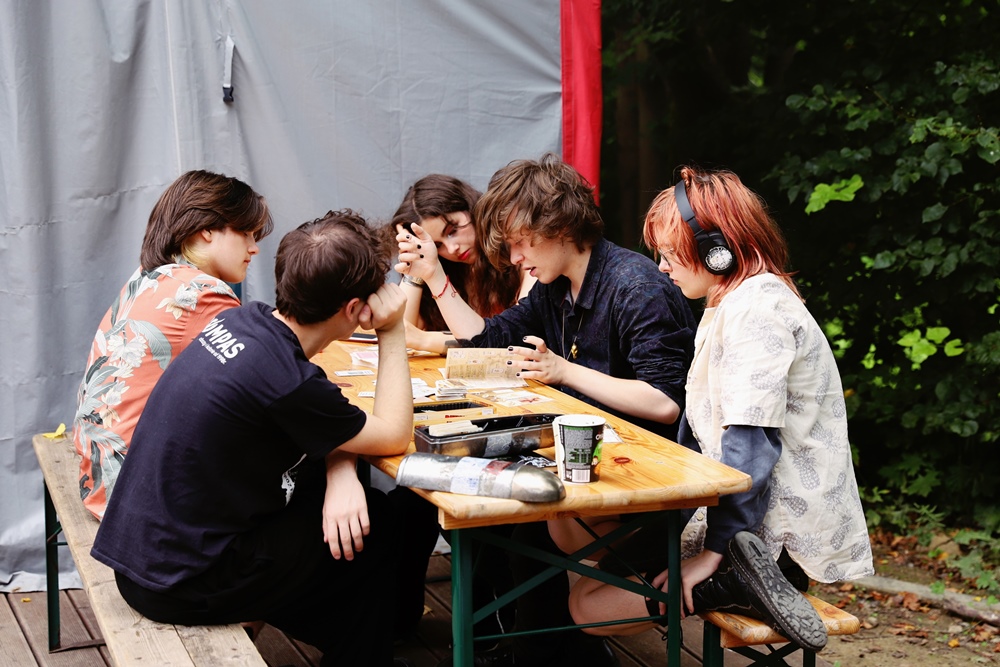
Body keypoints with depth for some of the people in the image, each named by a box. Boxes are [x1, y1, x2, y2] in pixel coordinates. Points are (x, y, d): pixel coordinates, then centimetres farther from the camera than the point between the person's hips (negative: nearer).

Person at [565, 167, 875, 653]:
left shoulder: (758, 307, -17)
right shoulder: (724, 307, 17)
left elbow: (751, 444, -24)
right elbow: (699, 425, 19)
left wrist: (714, 549, -23)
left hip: (779, 534, -11)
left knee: (588, 606, -12)